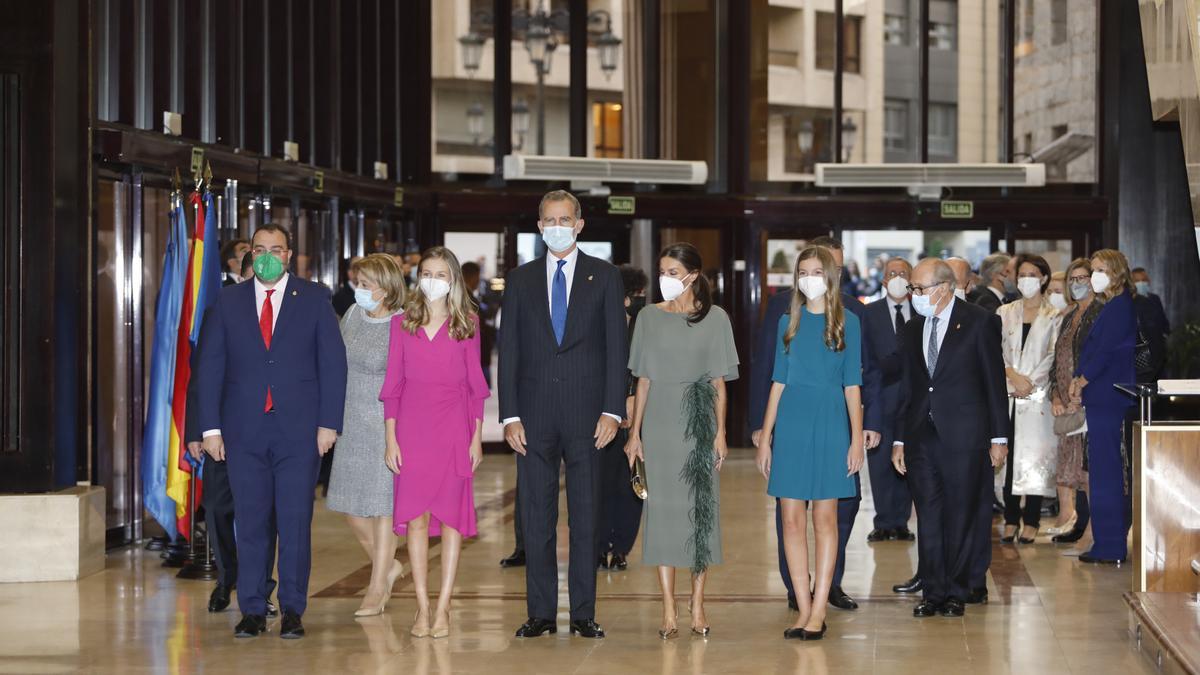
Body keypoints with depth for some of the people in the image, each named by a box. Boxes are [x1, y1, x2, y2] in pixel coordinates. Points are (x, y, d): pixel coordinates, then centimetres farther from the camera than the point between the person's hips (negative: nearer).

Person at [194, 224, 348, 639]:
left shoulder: (314, 299, 5)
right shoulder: (229, 301, 8)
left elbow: (333, 362, 3)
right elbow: (209, 367, 7)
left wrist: (329, 422, -4)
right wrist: (211, 427, 0)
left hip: (299, 429, -1)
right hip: (245, 430, 1)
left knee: (296, 522, 0)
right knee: (250, 523, 3)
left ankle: (292, 611, 7)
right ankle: (252, 611, 10)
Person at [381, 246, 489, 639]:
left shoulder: (467, 324, 5)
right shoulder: (402, 324, 7)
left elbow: (475, 384, 5)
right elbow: (393, 384, 7)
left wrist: (477, 437, 0)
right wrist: (391, 439, 1)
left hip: (454, 428, -1)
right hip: (412, 427, 1)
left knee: (451, 517, -1)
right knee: (415, 518, -1)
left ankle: (443, 608, 4)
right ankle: (422, 608, 4)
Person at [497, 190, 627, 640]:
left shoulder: (604, 277, 6)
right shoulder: (521, 280, 10)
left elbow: (616, 348, 1)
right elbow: (508, 352, 6)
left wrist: (612, 411, -7)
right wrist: (510, 416, -2)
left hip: (585, 414, -1)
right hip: (534, 416, 1)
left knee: (585, 519, 2)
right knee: (537, 519, 4)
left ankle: (583, 614, 7)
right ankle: (540, 614, 10)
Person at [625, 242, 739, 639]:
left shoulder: (714, 317, 2)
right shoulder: (650, 317, 6)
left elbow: (719, 382, 2)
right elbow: (643, 380, 7)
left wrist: (720, 432, -4)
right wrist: (635, 432, 3)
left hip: (700, 423, -1)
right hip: (660, 424, 1)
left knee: (702, 508, 1)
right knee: (663, 509, -1)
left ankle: (697, 606, 9)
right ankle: (668, 612, 1)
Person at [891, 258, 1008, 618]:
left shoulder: (980, 322, -2)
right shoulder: (914, 329, 13)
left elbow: (994, 381, -2)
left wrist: (999, 437, -5)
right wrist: (899, 439, 12)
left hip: (964, 435, -4)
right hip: (922, 435, 5)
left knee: (960, 516, 1)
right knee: (928, 516, 5)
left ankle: (955, 592, 10)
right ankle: (932, 592, 11)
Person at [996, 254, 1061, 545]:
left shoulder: (1054, 317, 6)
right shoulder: (1005, 313, 13)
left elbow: (1054, 356, -1)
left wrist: (1030, 381, -10)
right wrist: (1013, 375, -9)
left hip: (1038, 394, -2)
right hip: (1008, 393, 2)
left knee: (1035, 455, -5)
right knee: (1009, 454, -2)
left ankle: (1031, 522, -2)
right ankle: (1011, 519, 3)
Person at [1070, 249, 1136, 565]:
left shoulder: (1119, 307, -13)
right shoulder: (1112, 306, 18)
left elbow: (1105, 352, -16)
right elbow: (1093, 350, 18)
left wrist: (1081, 381, -6)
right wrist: (1079, 381, 6)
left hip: (1107, 399, -10)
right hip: (1103, 399, 10)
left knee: (1105, 471, -7)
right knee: (1109, 471, 11)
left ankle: (1109, 546, -4)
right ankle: (1113, 543, 15)